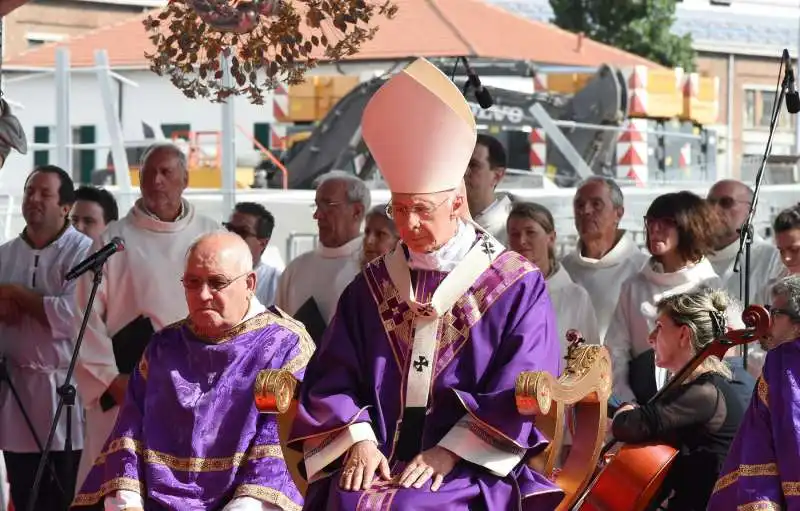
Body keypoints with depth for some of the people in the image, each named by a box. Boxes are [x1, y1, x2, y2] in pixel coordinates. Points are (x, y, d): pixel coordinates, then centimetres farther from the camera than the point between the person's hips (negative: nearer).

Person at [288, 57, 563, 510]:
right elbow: (334, 373, 10)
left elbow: (524, 392, -4)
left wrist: (451, 452, -12)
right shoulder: (372, 285, 14)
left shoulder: (517, 286, 3)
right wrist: (359, 438, -8)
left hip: (471, 471, -3)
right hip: (378, 460, 3)